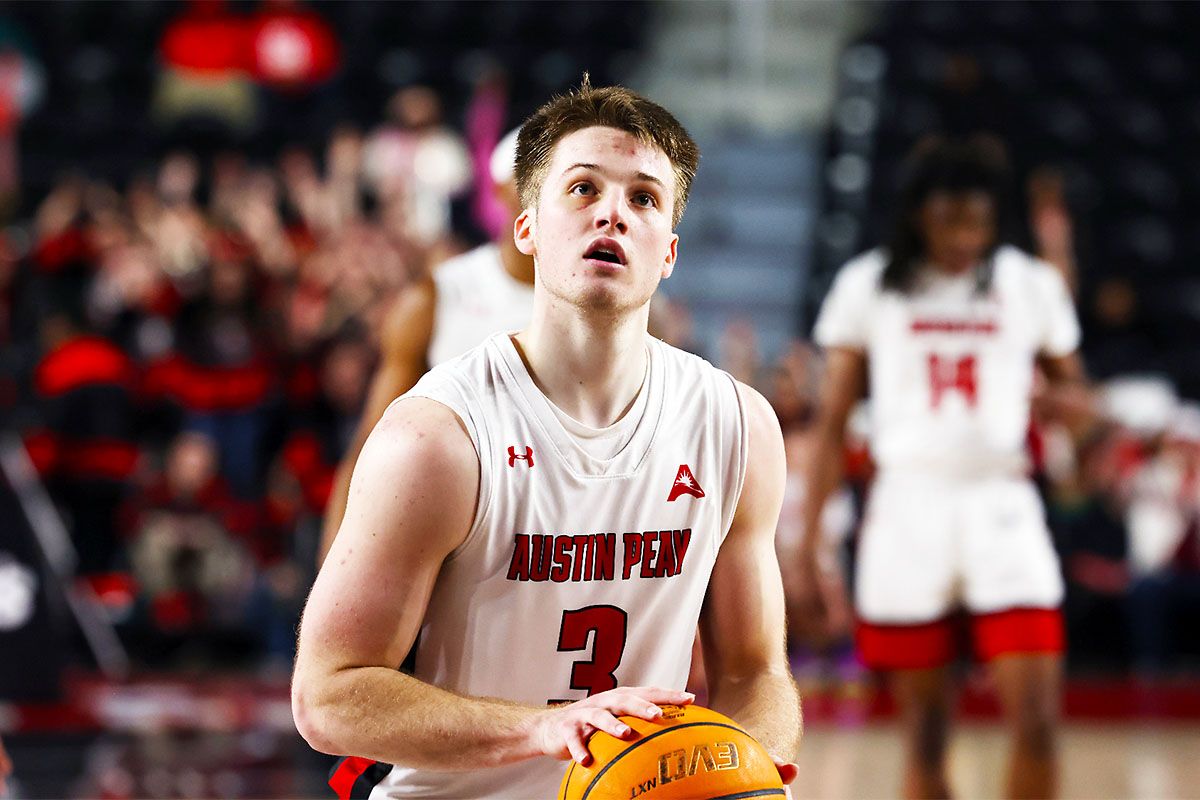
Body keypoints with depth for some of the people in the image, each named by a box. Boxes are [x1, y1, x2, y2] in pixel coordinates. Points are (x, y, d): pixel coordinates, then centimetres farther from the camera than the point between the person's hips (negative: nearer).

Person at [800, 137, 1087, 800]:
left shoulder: (1032, 285, 5)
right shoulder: (867, 286, 3)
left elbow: (1071, 385, 16)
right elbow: (832, 417, 6)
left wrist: (1062, 401, -10)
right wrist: (810, 533, 1)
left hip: (1001, 504, 0)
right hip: (908, 503, 0)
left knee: (1037, 720, -11)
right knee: (924, 733, 3)